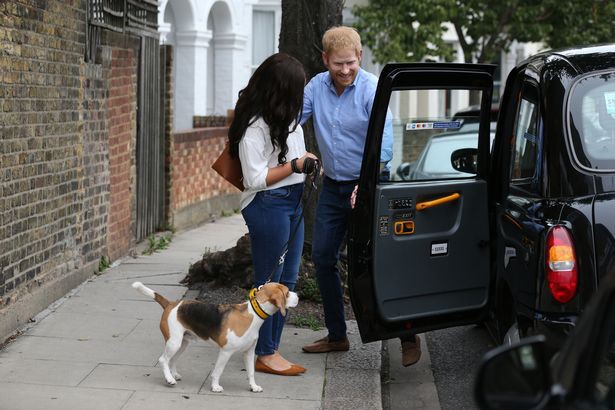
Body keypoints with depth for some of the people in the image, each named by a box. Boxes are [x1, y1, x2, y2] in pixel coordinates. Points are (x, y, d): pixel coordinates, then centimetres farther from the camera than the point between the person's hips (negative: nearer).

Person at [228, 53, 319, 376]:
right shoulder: (254, 126, -19)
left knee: (287, 279, 12)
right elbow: (256, 179, -20)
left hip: (292, 203, 10)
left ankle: (272, 349, 21)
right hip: (268, 205, -10)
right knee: (269, 281, -2)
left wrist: (305, 158, 13)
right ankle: (264, 355, 7)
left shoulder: (285, 117, 10)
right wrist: (296, 165, -16)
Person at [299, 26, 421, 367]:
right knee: (322, 256, 8)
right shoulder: (316, 86, 1)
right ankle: (336, 335, 21)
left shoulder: (372, 89, -16)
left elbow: (383, 142, -22)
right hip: (332, 186, 6)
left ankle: (408, 338, 8)